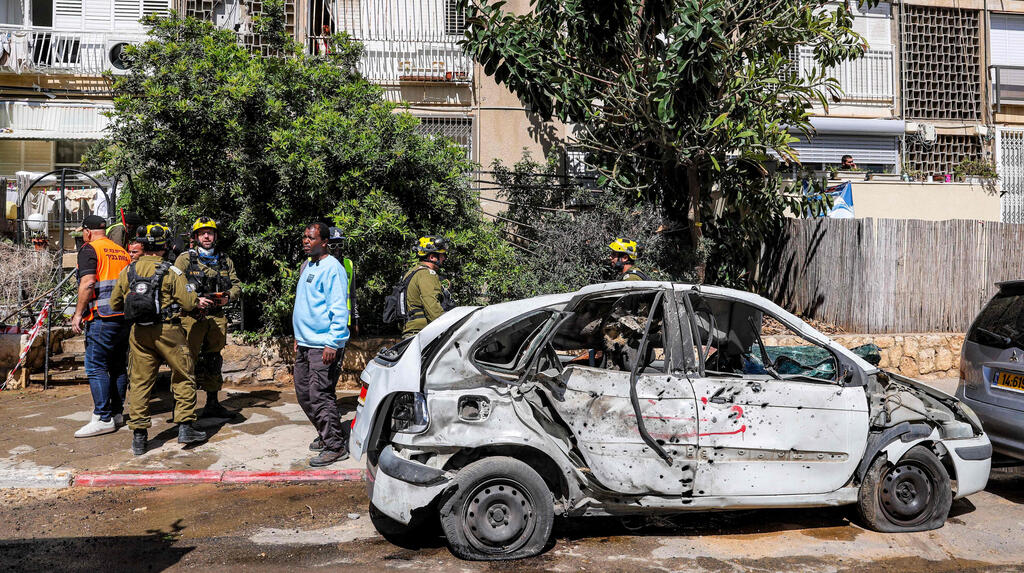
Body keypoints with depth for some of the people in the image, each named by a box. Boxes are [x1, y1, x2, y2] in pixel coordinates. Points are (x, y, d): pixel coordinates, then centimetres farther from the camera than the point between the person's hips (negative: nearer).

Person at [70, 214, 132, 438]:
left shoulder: (89, 249, -3)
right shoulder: (122, 251, 18)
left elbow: (88, 283, -15)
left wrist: (78, 313, -12)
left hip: (102, 318, -7)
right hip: (125, 316, 8)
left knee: (96, 367, -5)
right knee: (119, 366, 12)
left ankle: (103, 418, -8)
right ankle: (117, 413, 18)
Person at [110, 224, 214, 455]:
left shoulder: (127, 271, 5)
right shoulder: (171, 272, -8)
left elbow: (115, 303, 12)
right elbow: (187, 302, -10)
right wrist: (197, 301, 12)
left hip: (139, 333, 4)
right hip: (167, 331, -4)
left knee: (140, 382, 8)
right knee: (183, 377, 9)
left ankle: (138, 436, 8)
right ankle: (185, 428, 10)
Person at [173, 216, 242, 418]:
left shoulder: (225, 260, 15)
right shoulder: (185, 258, 1)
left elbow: (237, 285, 16)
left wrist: (228, 297, -6)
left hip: (217, 317, 5)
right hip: (192, 317, -5)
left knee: (213, 362, 13)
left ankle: (212, 404, 23)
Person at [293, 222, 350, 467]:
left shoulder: (332, 268, -12)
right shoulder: (306, 266, 17)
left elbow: (339, 309, -18)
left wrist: (332, 343, -22)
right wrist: (299, 337, 24)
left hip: (324, 346, -9)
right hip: (305, 343, 10)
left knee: (320, 395, -8)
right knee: (304, 393, 13)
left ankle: (336, 447, 1)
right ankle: (325, 436, 28)